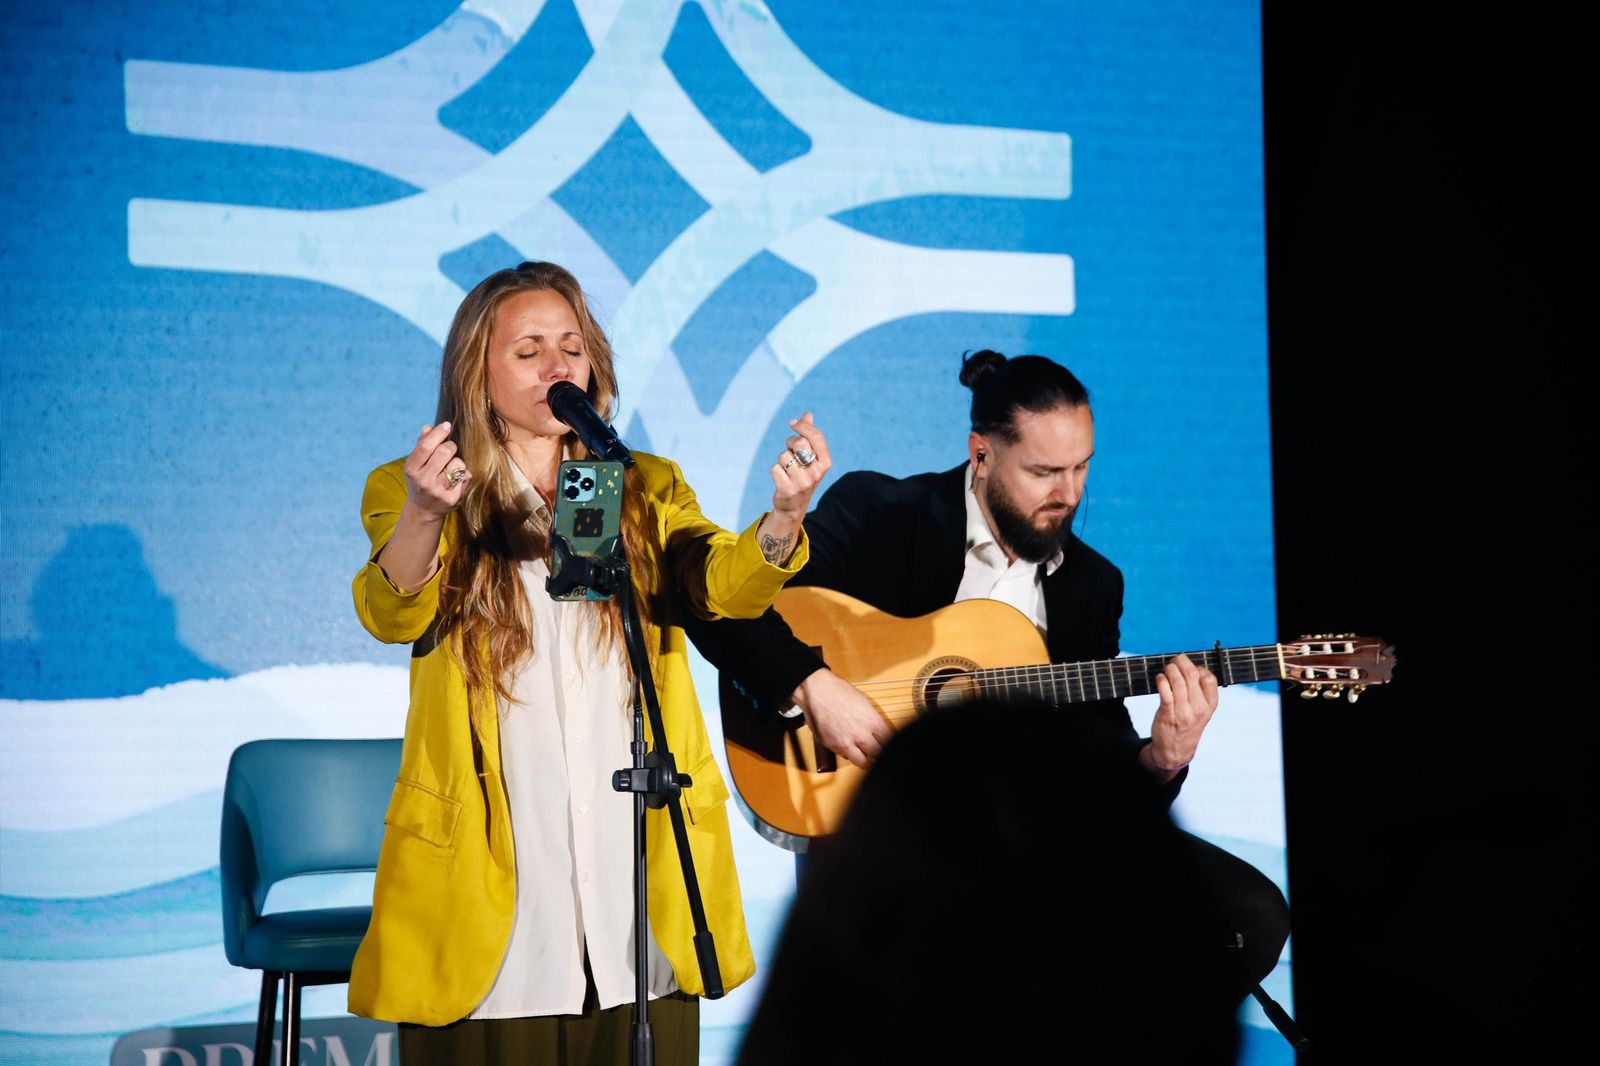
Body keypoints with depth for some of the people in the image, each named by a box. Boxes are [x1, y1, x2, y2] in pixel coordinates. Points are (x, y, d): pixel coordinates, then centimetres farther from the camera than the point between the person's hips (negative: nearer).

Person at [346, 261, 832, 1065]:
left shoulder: (647, 491, 12)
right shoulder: (410, 493, 3)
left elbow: (723, 582, -7)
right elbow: (392, 616, -16)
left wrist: (784, 517, -29)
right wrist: (424, 516, -37)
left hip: (642, 863, 3)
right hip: (485, 872, -2)